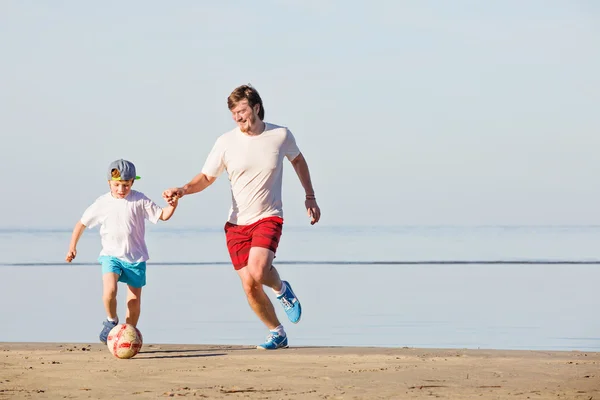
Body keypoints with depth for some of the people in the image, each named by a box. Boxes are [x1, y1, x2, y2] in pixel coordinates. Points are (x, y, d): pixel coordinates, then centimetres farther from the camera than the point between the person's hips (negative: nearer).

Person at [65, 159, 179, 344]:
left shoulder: (139, 200, -3)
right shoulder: (102, 203, -2)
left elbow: (163, 215, -2)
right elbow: (82, 223, 8)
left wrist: (172, 205, -22)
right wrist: (72, 247, 5)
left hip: (136, 257, 1)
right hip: (111, 255, -1)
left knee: (134, 300, 5)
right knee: (109, 290, -25)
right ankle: (111, 320, 2)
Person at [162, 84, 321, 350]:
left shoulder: (281, 136, -4)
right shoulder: (226, 142, -5)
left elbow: (297, 160, 17)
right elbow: (206, 177, 2)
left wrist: (310, 197, 18)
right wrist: (183, 190, -18)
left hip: (268, 217, -2)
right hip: (237, 223, 2)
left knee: (257, 271, -28)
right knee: (249, 285, -2)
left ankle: (281, 289, 7)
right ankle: (277, 333, 20)